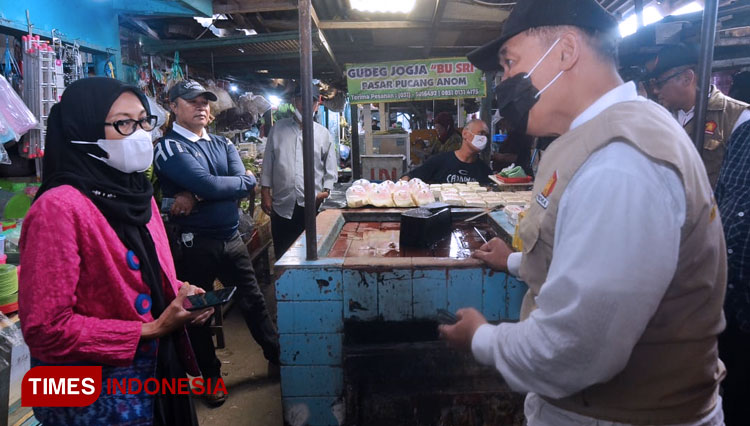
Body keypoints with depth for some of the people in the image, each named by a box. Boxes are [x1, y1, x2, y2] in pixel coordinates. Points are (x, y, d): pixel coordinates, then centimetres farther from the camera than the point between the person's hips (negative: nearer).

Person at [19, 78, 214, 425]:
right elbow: (46, 330, -23)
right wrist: (150, 330, -21)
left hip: (157, 370, 8)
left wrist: (179, 293, -6)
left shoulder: (137, 194, 4)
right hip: (98, 396, -7)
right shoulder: (59, 207, -21)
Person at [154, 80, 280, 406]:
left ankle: (276, 357, 35)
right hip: (195, 243, -5)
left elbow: (247, 183, -8)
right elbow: (208, 184, -24)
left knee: (253, 301, 16)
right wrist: (239, 182, -6)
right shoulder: (168, 147, -9)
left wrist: (197, 197, -18)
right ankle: (211, 376, 31)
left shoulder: (222, 144, 9)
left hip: (231, 238, 5)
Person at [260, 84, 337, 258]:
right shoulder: (279, 128, 8)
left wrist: (326, 190, -5)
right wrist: (265, 193, 5)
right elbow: (268, 164, 9)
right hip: (282, 205, 1)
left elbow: (331, 168, 9)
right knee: (282, 255, 7)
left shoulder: (324, 134, 7)